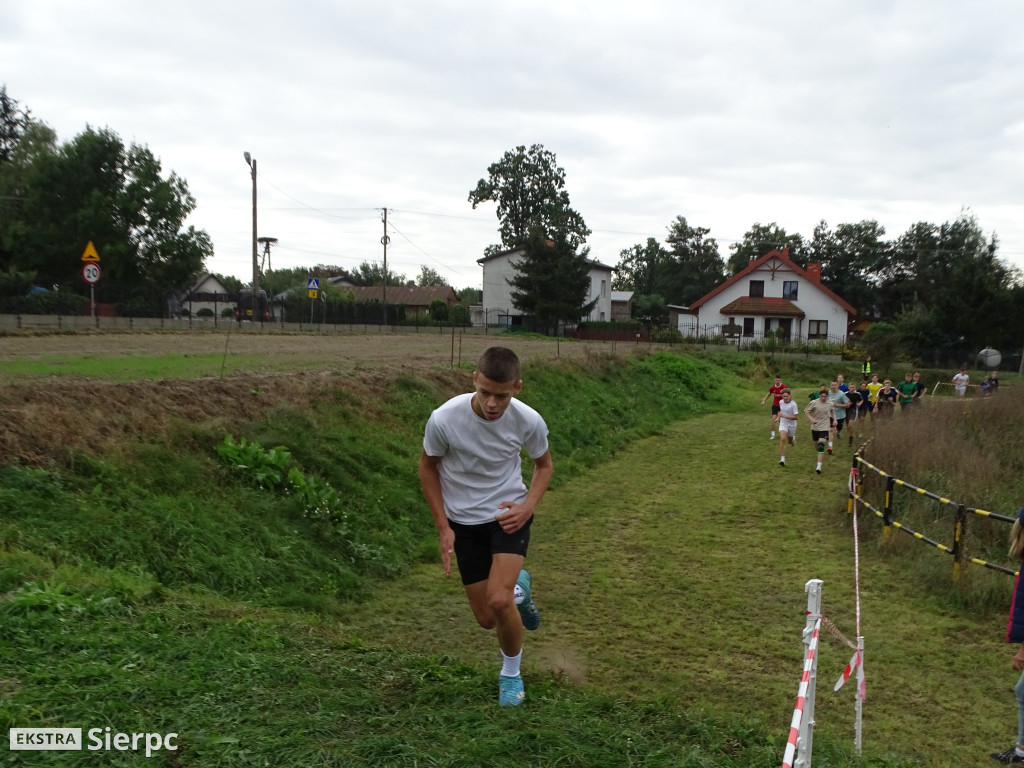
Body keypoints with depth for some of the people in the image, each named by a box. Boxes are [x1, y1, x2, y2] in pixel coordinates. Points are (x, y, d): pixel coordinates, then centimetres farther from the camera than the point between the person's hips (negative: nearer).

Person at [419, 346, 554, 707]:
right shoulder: (444, 419, -24)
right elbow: (428, 467, -5)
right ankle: (518, 587, 43)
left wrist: (528, 506, -15)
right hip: (463, 522, 1)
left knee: (498, 601, -21)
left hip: (508, 515, -1)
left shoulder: (528, 421, -20)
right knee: (486, 618, 5)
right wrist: (443, 528, -7)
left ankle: (511, 673, 10)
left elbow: (544, 465, 2)